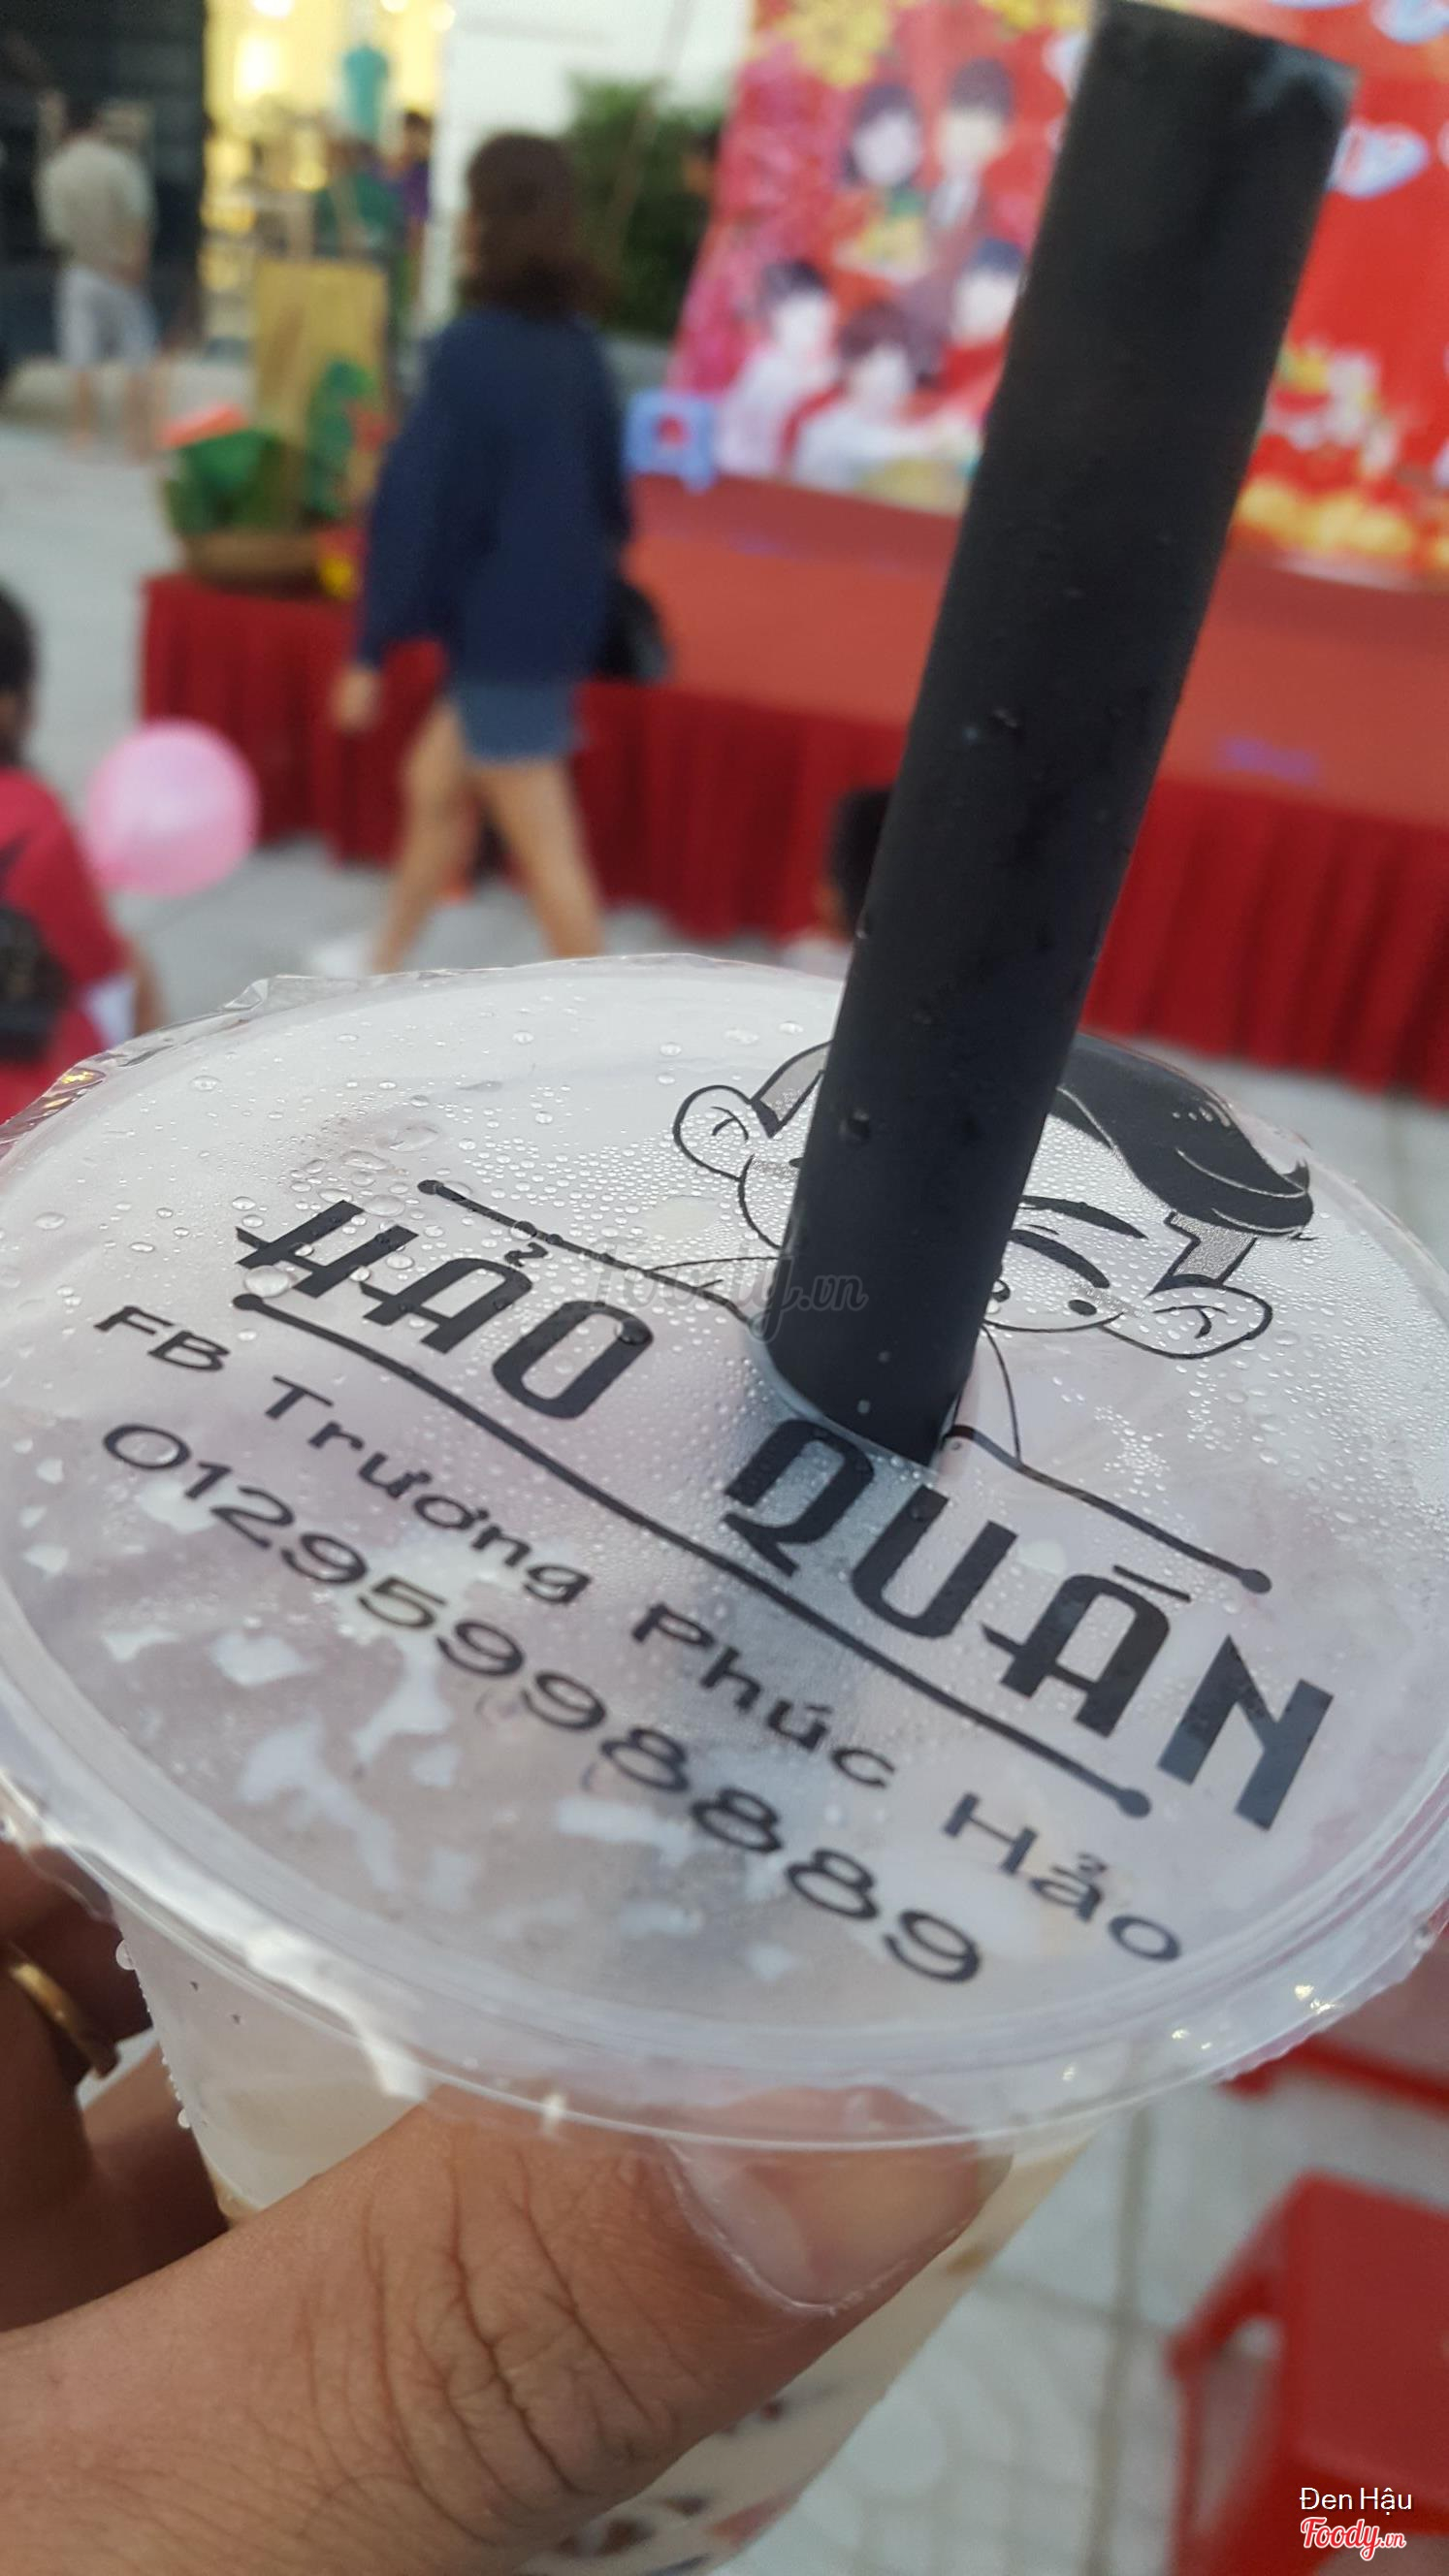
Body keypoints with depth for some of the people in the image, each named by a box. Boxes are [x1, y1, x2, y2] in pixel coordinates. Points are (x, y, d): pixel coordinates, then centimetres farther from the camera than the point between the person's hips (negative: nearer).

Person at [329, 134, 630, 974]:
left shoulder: (472, 349, -17)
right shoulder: (579, 346, 4)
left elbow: (420, 503, -17)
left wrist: (372, 649, -12)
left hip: (500, 630, -8)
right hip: (558, 619, 9)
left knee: (547, 851, -1)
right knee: (435, 784, 23)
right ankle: (387, 970, 39)